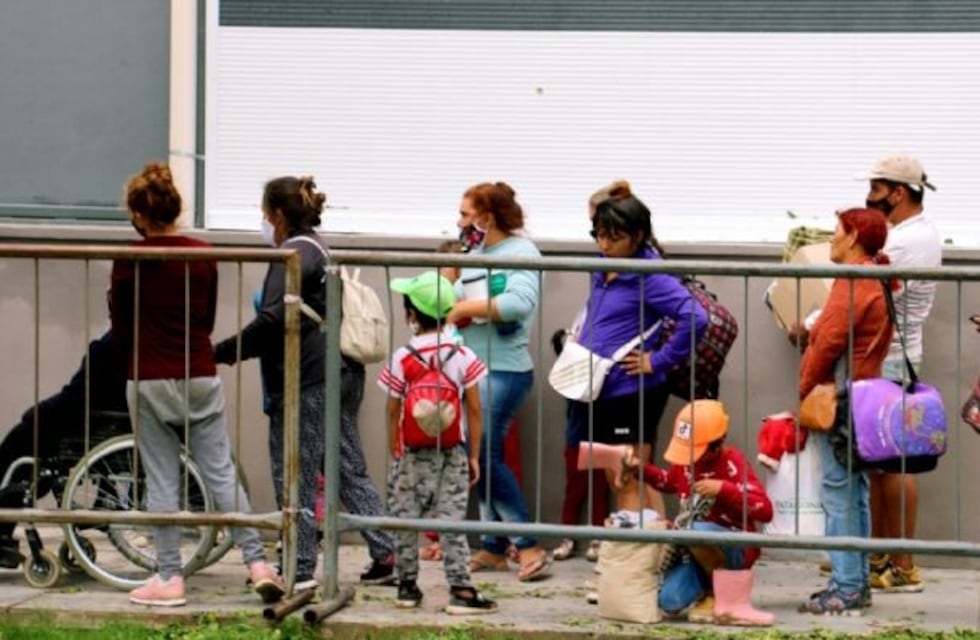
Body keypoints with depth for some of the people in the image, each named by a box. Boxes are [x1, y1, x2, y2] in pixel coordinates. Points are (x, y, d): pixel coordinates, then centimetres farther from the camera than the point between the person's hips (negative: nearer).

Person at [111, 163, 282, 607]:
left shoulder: (129, 262, -9)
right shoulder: (203, 255, 1)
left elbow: (121, 330, 0)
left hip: (149, 381, -3)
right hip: (201, 378, 3)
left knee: (161, 482, 3)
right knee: (222, 474, 7)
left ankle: (169, 578, 5)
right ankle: (257, 563, 2)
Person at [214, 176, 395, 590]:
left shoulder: (294, 256, -13)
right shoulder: (319, 250, 19)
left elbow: (272, 320, -24)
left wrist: (222, 352, -20)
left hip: (307, 380, -10)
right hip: (343, 372, 10)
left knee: (295, 476, -2)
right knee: (349, 467, 13)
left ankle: (300, 568, 2)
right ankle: (385, 554, 9)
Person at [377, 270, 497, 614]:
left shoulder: (401, 360, -7)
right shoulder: (462, 356, -4)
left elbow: (393, 413, -2)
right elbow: (474, 411, -2)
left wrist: (394, 455, 10)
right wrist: (474, 456, 7)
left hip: (412, 456, -1)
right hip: (453, 454, 1)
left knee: (406, 520, 11)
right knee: (452, 521, 0)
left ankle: (407, 585, 17)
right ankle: (461, 589, -6)